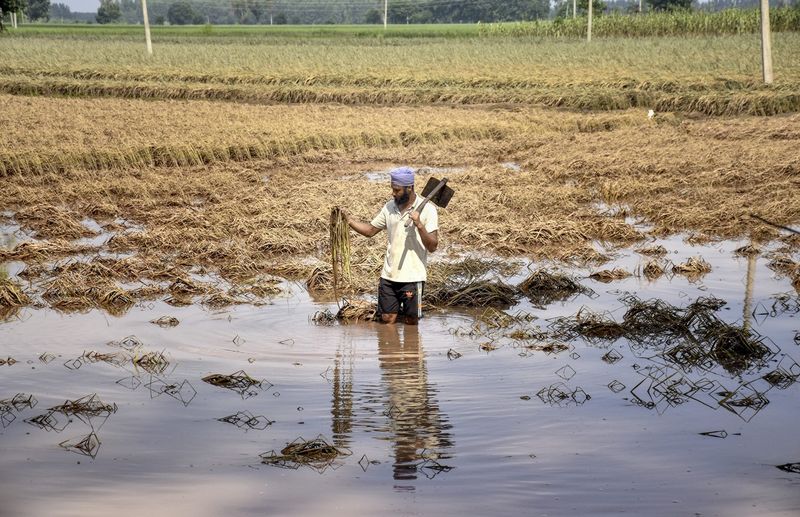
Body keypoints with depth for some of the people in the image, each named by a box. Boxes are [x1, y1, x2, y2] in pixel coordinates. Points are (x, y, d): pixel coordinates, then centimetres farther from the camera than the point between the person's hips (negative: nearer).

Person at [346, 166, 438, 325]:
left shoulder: (427, 209, -10)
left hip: (412, 276, -4)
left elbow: (432, 247, -15)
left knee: (411, 321, 8)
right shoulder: (390, 206, 5)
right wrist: (349, 219, 0)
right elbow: (370, 230, 13)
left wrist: (419, 224, -29)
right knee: (387, 319, 9)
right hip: (389, 275, 4)